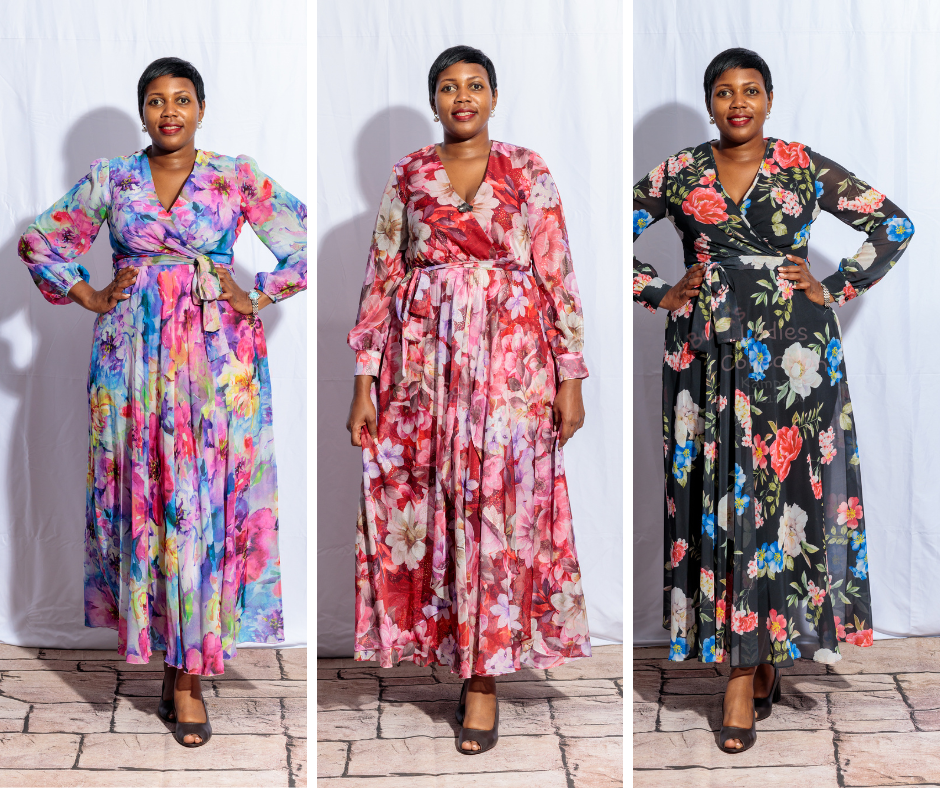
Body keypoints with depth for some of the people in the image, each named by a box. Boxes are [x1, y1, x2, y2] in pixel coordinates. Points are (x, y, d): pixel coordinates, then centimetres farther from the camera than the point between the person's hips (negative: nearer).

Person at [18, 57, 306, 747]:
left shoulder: (238, 177, 3)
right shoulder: (110, 179, 8)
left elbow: (307, 242, 5)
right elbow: (41, 243, 16)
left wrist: (258, 298, -1)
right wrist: (89, 298, 6)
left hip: (216, 349, -2)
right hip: (134, 350, 2)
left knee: (206, 498, -5)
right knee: (140, 494, 0)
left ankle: (189, 670, 0)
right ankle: (164, 646, 11)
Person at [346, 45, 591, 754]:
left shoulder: (528, 173, 4)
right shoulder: (408, 177, 8)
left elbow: (559, 277, 3)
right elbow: (383, 279, 7)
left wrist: (571, 377, -1)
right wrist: (365, 380, 1)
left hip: (511, 363, -2)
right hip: (425, 365, 2)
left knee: (499, 512, -3)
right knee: (427, 508, 2)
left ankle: (484, 678, 3)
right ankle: (451, 639, 22)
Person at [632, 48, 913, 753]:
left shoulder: (805, 167, 4)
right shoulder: (679, 173, 7)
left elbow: (895, 225, 7)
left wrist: (835, 289, 1)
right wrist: (658, 292, 4)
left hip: (792, 355, -1)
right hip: (710, 355, 1)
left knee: (784, 494, -3)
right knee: (719, 497, -2)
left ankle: (750, 666, 7)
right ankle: (754, 659, 5)